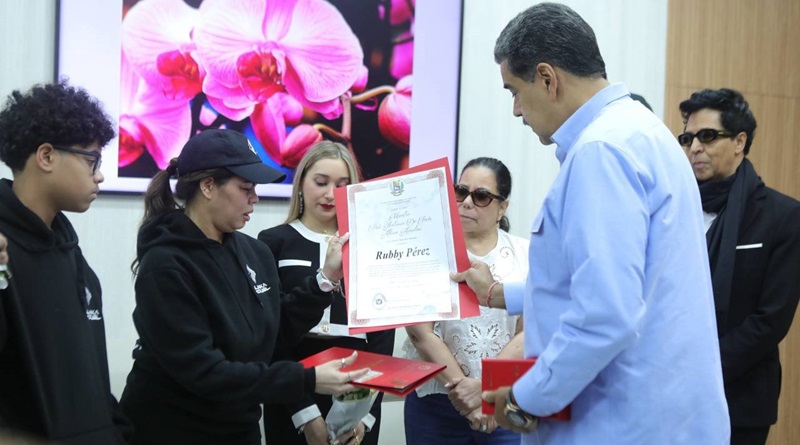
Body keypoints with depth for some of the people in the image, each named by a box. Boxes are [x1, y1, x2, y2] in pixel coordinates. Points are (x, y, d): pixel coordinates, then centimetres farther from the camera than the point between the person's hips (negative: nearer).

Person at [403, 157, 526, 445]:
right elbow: (421, 333, -7)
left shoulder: (525, 254, 3)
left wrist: (485, 386, -15)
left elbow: (529, 334, -4)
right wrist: (463, 389, -14)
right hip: (436, 404, -1)